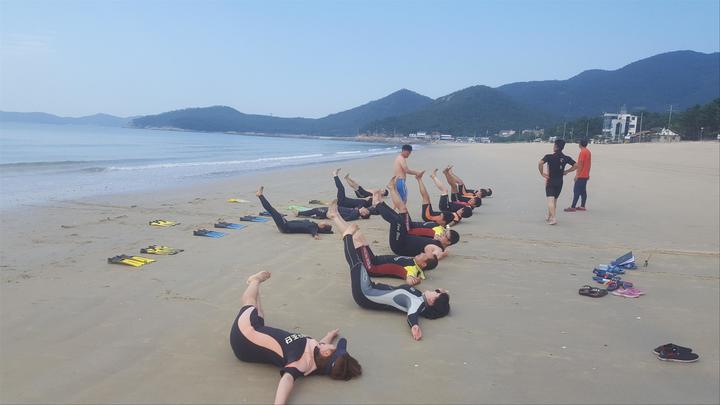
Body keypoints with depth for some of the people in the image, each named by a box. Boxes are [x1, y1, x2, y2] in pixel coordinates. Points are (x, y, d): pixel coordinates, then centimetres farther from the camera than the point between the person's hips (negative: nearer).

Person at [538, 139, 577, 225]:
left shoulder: (549, 157, -11)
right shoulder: (566, 158, 1)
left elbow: (540, 163, -26)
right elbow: (575, 165, 0)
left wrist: (542, 173, -14)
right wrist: (566, 172, 7)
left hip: (550, 180, -5)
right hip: (559, 181, 5)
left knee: (550, 200, -8)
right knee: (554, 200, 18)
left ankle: (553, 218, -22)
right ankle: (549, 217, 27)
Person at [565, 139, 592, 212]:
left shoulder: (582, 152, -16)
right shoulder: (588, 152, 12)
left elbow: (580, 164, -19)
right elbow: (589, 164, 18)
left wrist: (577, 175, -17)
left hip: (581, 176, -9)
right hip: (586, 175, 9)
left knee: (576, 191, -9)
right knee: (583, 191, 12)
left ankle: (573, 207, -10)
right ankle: (582, 206, 15)